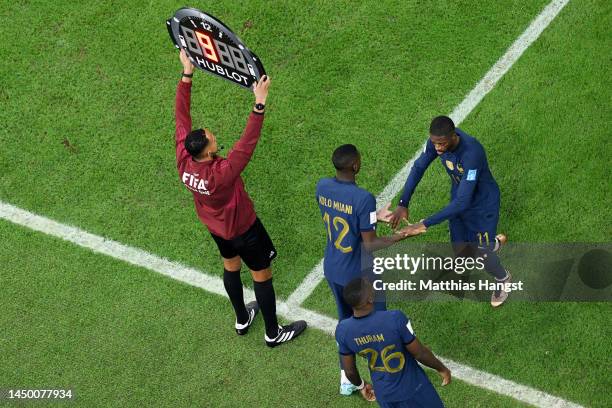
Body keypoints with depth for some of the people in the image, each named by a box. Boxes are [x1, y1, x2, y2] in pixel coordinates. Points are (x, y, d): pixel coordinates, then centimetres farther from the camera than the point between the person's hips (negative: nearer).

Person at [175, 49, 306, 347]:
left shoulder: (183, 160, -26)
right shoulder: (220, 174, -43)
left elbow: (182, 119, -20)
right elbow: (247, 145, -49)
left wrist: (186, 75, -19)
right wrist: (259, 104, -55)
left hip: (213, 226, 7)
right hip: (242, 228, -7)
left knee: (230, 265, 29)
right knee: (262, 275, 14)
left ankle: (242, 319, 51)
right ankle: (273, 333, 32)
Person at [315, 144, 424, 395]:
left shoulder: (322, 187, -9)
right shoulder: (363, 199, -30)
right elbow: (370, 245, -24)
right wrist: (400, 236, -22)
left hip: (332, 270, 6)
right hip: (359, 276, -6)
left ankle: (346, 380, 36)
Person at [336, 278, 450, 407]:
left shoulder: (343, 330, -20)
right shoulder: (395, 318, -33)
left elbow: (350, 371, -5)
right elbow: (420, 353, -19)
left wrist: (361, 385, 17)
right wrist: (441, 368, 1)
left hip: (383, 393, 4)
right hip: (412, 388, -4)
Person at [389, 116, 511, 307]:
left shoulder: (472, 153, -43)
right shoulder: (437, 140, -23)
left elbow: (463, 202, -41)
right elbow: (418, 167, -9)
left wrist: (426, 223, -41)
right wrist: (403, 204, -18)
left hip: (483, 203, -6)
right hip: (459, 197, 6)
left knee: (481, 255, 5)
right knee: (461, 251, 16)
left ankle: (503, 279, 40)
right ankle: (493, 241, 49)